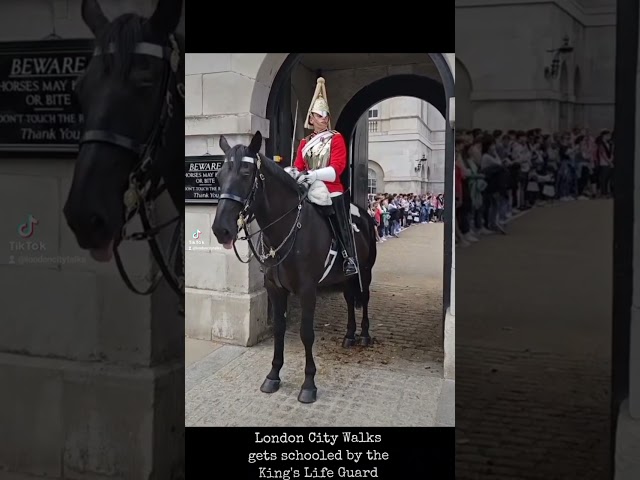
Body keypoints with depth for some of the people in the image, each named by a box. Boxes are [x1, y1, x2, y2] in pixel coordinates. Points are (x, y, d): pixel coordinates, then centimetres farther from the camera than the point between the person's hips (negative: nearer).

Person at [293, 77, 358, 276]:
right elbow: (298, 167, 10)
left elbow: (337, 166, -13)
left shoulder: (336, 138, 0)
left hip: (333, 192, -4)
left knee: (342, 226, -6)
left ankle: (350, 259, -3)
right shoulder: (304, 143, 14)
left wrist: (315, 174, -28)